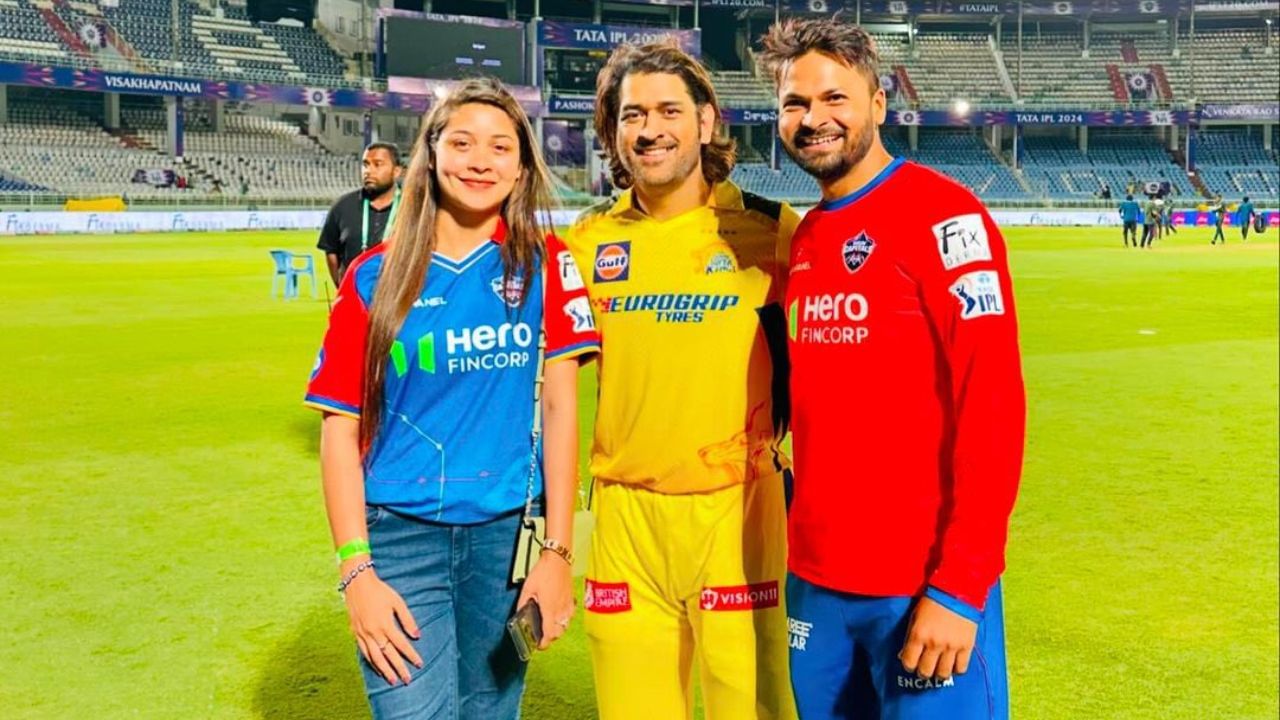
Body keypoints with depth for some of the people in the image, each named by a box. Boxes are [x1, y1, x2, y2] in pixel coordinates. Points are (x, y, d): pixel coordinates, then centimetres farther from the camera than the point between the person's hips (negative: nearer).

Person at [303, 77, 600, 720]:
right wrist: (356, 570, -8)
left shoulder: (544, 263, 0)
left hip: (507, 533, 1)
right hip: (401, 534, -1)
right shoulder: (376, 276, -1)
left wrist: (558, 551, -6)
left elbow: (560, 405, -2)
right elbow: (340, 427, -1)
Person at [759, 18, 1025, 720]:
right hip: (815, 579, 7)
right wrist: (804, 515, 9)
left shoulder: (941, 214, -10)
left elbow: (991, 404, -16)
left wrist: (959, 586, -18)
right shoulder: (804, 238, 11)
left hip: (927, 584, -7)